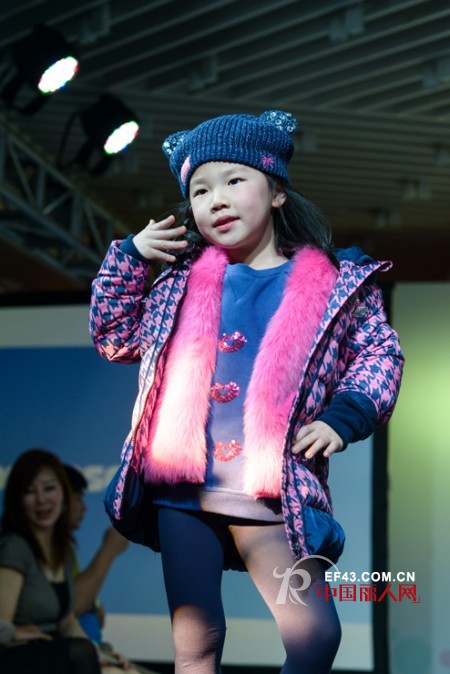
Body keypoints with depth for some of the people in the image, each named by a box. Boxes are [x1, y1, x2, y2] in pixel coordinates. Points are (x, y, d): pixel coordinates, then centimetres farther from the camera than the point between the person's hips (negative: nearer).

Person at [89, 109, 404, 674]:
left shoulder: (334, 283, 3)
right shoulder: (184, 279, 12)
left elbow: (379, 353, 6)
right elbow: (116, 337, 21)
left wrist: (343, 417, -9)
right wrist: (129, 258, 10)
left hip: (272, 495, -3)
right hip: (182, 488, 3)